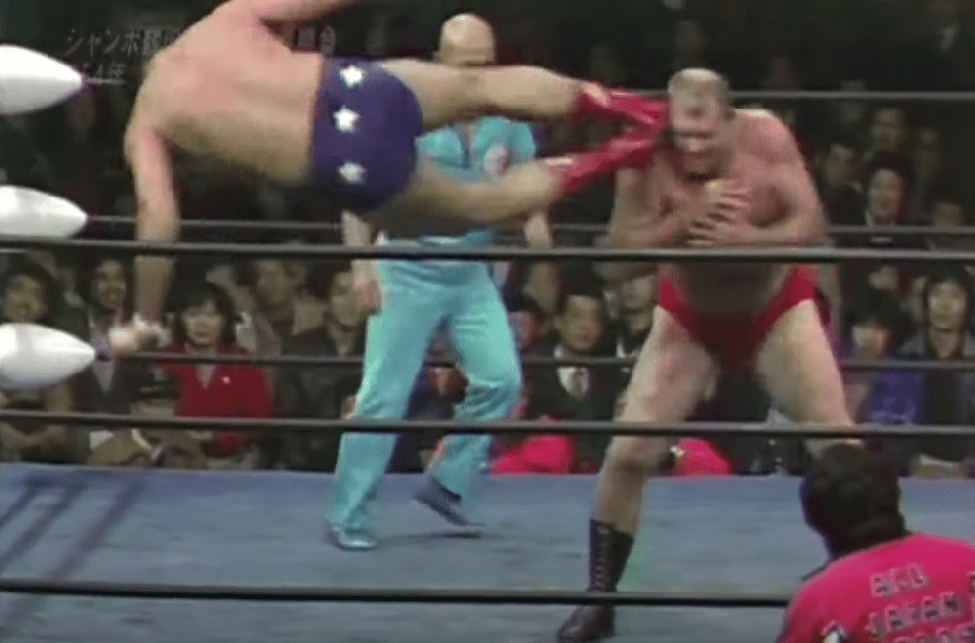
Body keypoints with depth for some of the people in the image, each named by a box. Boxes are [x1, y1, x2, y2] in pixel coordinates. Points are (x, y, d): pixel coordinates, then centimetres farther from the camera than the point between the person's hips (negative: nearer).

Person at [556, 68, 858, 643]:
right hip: (690, 318, 0)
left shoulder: (766, 137, -25)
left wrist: (742, 239, -44)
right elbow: (618, 260, -30)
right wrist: (686, 219, -46)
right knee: (627, 455, -9)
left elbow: (812, 226, -25)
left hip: (776, 307, 0)